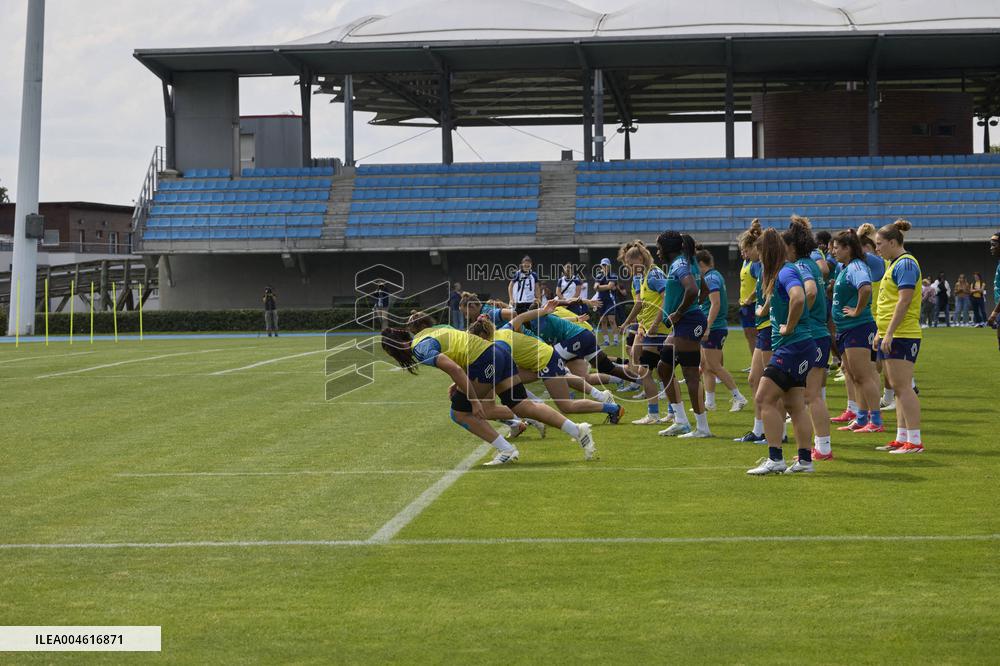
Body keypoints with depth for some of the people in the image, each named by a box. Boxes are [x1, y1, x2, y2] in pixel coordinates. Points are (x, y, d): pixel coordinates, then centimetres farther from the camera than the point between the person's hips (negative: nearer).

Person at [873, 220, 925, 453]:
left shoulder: (906, 264, -12)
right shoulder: (894, 264, 18)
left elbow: (904, 301, -20)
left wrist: (889, 333, -22)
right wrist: (880, 333, 22)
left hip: (902, 335, -10)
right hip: (890, 335, 10)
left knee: (903, 387, -10)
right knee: (899, 388, 11)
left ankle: (915, 441, -9)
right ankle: (902, 438, 15)